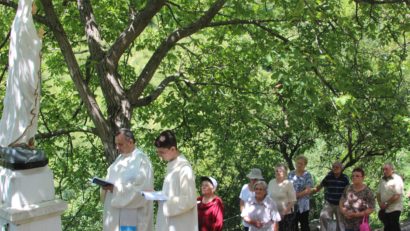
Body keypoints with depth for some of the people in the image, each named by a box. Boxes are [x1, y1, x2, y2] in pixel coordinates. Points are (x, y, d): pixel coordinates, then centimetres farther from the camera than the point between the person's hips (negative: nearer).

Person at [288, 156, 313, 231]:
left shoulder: (307, 175, -5)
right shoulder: (291, 174, 7)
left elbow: (308, 190, -12)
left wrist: (297, 195, -16)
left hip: (303, 205, -4)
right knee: (293, 225, 9)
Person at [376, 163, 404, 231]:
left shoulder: (397, 179, -11)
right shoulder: (382, 180, 11)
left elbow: (397, 196, -19)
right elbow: (378, 193, 14)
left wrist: (386, 203, -15)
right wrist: (380, 203, -4)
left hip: (394, 209, -7)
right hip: (384, 209, 7)